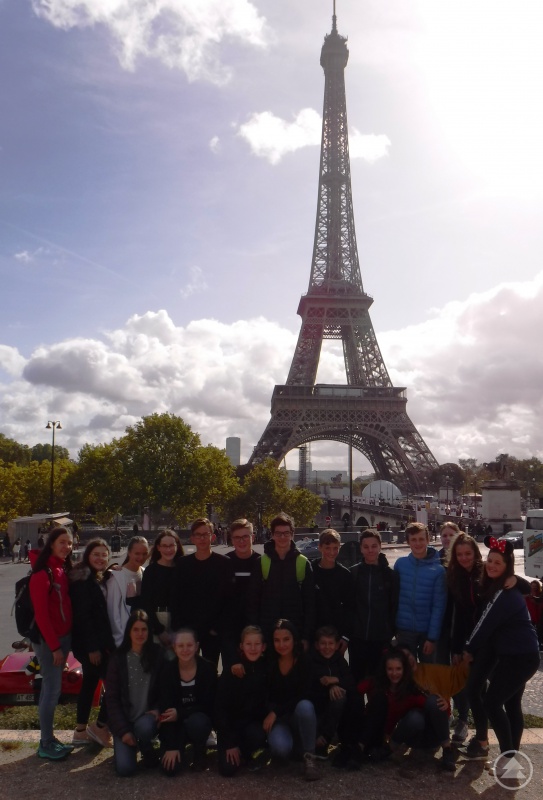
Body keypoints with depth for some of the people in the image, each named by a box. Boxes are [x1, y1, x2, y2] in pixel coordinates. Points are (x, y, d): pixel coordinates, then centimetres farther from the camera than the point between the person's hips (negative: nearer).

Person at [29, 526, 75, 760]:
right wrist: (54, 646, -16)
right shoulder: (43, 572, -18)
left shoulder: (63, 568, 6)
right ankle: (45, 744, 12)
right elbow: (41, 613, -18)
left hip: (63, 635, 7)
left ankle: (49, 738, 25)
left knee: (51, 688, 15)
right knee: (52, 689, -1)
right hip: (47, 639, -7)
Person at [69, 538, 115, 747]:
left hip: (100, 640, 9)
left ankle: (81, 731, 26)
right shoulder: (83, 579, -16)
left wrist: (106, 642, 5)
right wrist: (92, 647, -20)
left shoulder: (102, 578, 11)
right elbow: (82, 615, -20)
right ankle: (100, 727, 8)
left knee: (90, 682, 15)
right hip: (89, 643, -9)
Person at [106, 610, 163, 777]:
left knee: (144, 727, -33)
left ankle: (148, 752, 2)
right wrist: (123, 730, -10)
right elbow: (112, 697, -3)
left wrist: (157, 709, -15)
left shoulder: (157, 654, -2)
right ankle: (131, 746, 17)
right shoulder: (118, 658, -3)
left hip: (147, 717, 0)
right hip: (124, 719, 0)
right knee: (125, 768, -17)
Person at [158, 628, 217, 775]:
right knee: (170, 768, -17)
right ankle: (181, 746, 18)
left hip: (200, 718, -1)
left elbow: (208, 705, -13)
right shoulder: (168, 670, -14)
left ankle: (199, 754, -1)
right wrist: (171, 746, -21)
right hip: (176, 724, 1)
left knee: (196, 722, -35)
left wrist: (180, 713, -25)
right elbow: (165, 709, -16)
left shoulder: (208, 668, -16)